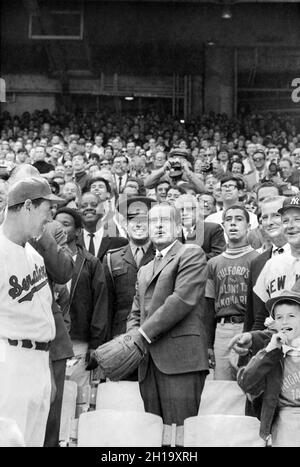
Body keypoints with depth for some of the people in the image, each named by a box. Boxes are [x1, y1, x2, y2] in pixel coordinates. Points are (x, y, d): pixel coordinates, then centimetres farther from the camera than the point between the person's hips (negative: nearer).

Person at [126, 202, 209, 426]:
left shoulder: (191, 254, 4)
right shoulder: (144, 271, 27)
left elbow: (183, 299, -9)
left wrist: (145, 332, -10)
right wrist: (134, 336, 0)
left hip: (181, 358, -6)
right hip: (149, 362, 6)